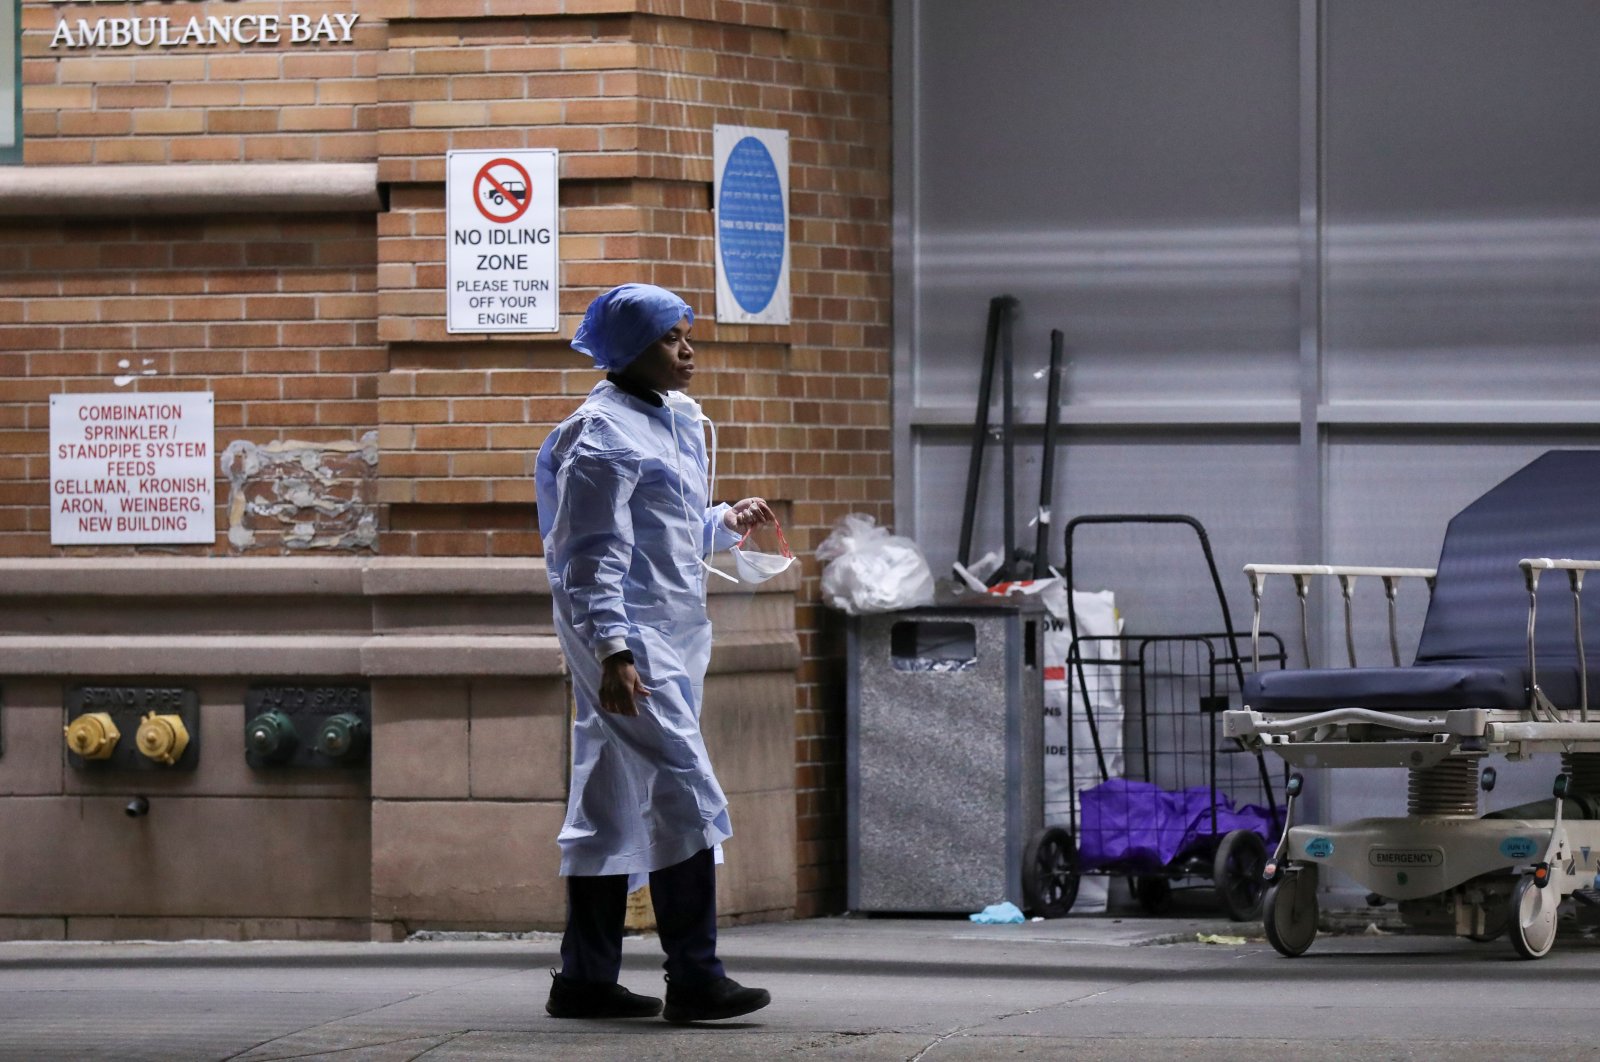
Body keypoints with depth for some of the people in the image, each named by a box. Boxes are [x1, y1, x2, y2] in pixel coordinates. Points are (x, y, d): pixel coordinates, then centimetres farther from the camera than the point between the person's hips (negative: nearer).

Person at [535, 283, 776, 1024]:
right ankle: (694, 979, -15)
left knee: (614, 807, 11)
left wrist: (727, 523, 10)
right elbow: (593, 553, -18)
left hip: (668, 631, 10)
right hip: (628, 633, -10)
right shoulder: (603, 435, -13)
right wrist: (612, 650, -26)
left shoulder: (669, 420, 17)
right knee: (685, 795, -14)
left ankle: (585, 979, 14)